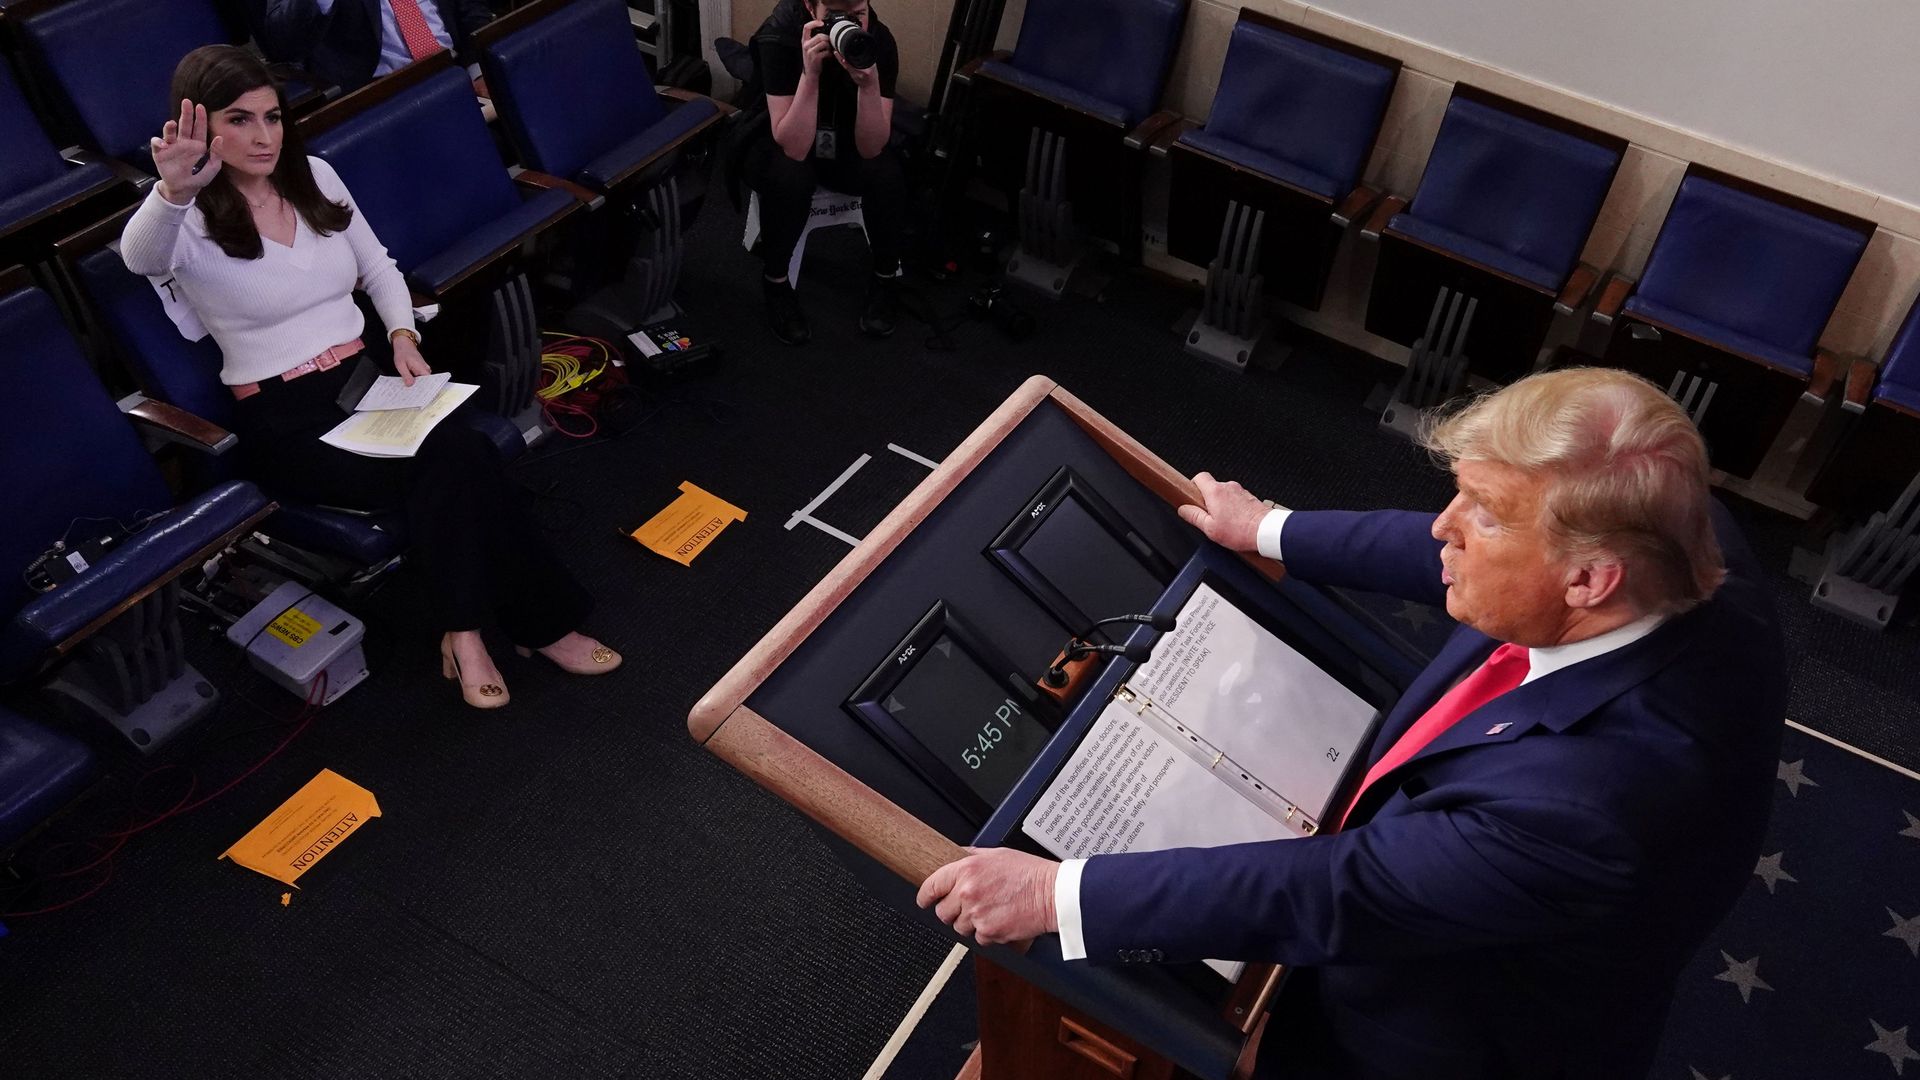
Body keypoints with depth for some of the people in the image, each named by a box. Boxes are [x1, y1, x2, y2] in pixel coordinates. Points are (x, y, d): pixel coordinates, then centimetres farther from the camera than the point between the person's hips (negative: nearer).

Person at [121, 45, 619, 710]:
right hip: (284, 421, -4)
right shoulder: (188, 222, -8)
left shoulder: (315, 177, 8)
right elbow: (138, 256, -32)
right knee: (459, 463, -28)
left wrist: (402, 335, -2)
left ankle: (465, 634, -14)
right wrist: (173, 194, -55)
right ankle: (540, 623, -15)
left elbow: (379, 268, 18)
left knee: (458, 459, -29)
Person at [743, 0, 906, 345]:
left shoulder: (879, 40, -21)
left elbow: (870, 149, -26)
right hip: (777, 142, -2)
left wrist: (869, 82, -41)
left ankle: (884, 276, -3)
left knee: (887, 172, -28)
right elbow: (794, 148, -35)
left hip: (843, 144, 2)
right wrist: (810, 73, -45)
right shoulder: (779, 35, -29)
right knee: (789, 175, -36)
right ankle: (775, 281, -11)